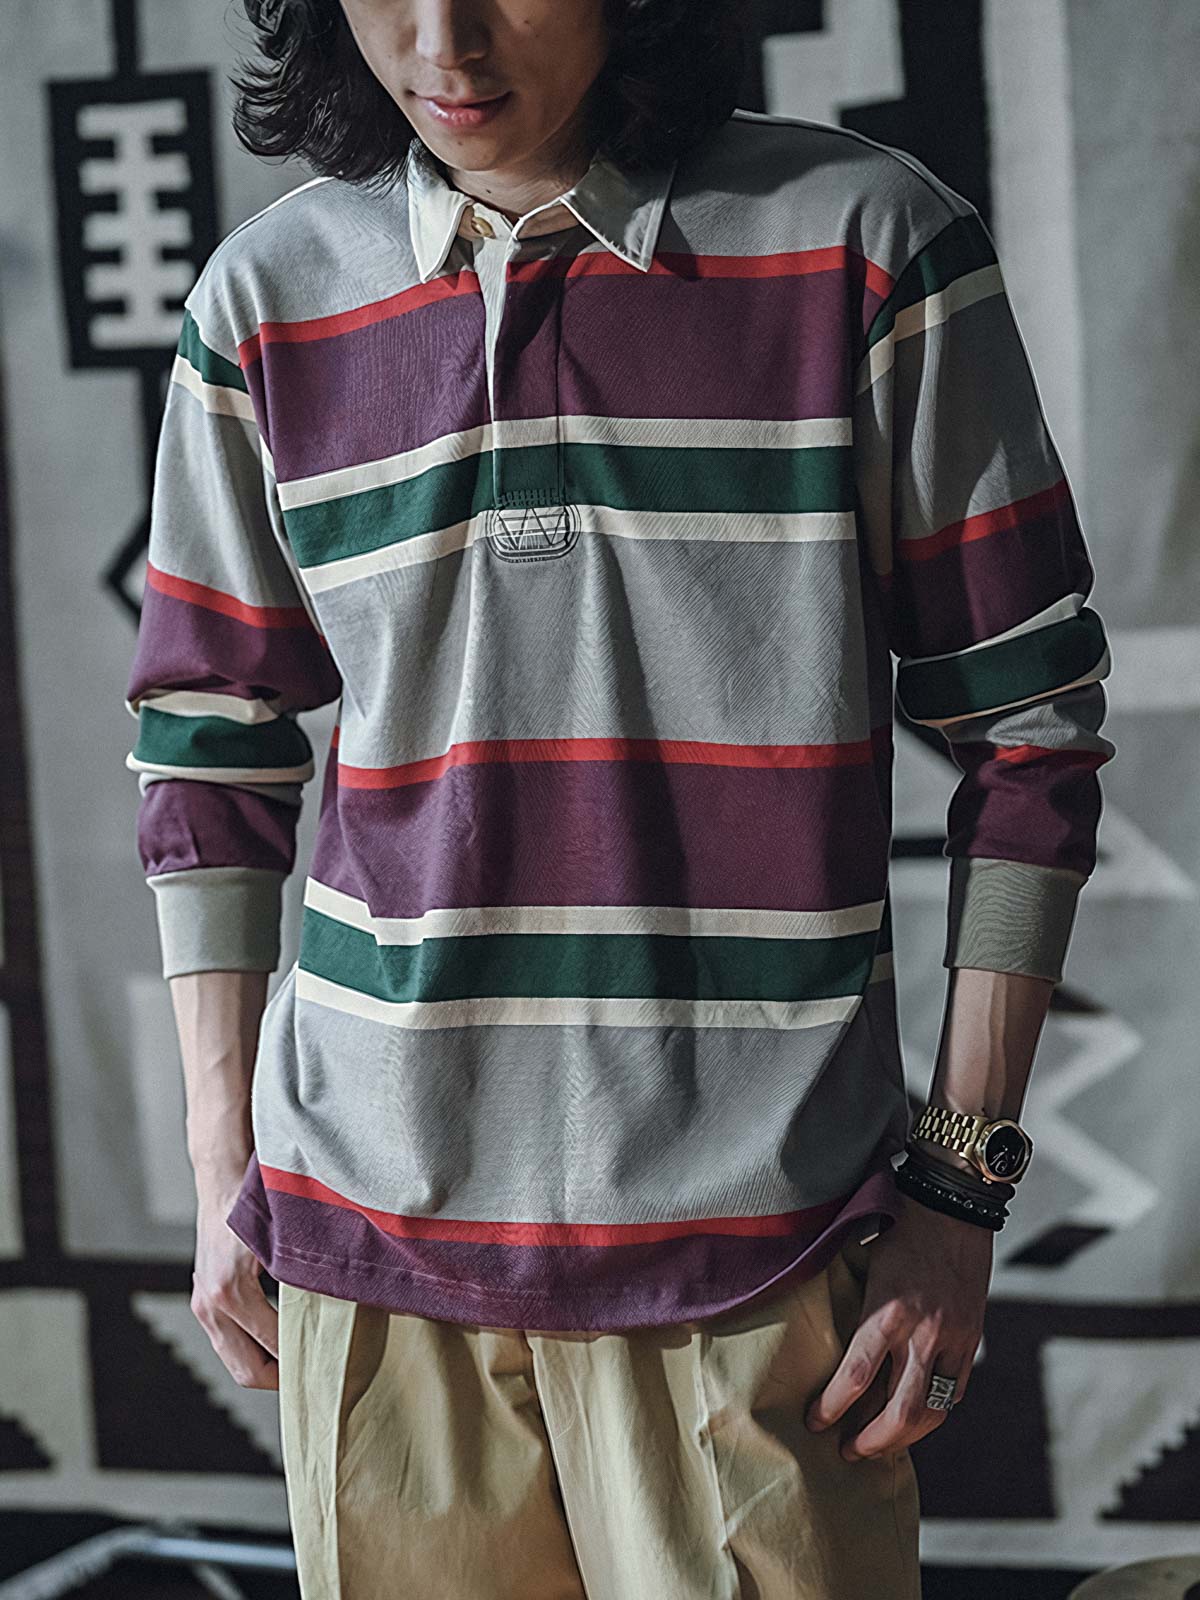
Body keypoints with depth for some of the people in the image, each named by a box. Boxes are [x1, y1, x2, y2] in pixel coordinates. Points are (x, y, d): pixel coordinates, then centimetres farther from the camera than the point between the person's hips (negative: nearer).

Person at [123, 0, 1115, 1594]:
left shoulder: (866, 244, -3)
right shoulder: (269, 297, 5)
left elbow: (1027, 727, 0)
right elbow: (208, 749, 12)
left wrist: (961, 1179, -2)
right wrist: (222, 1167, 9)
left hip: (751, 1227, -2)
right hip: (372, 1218, 3)